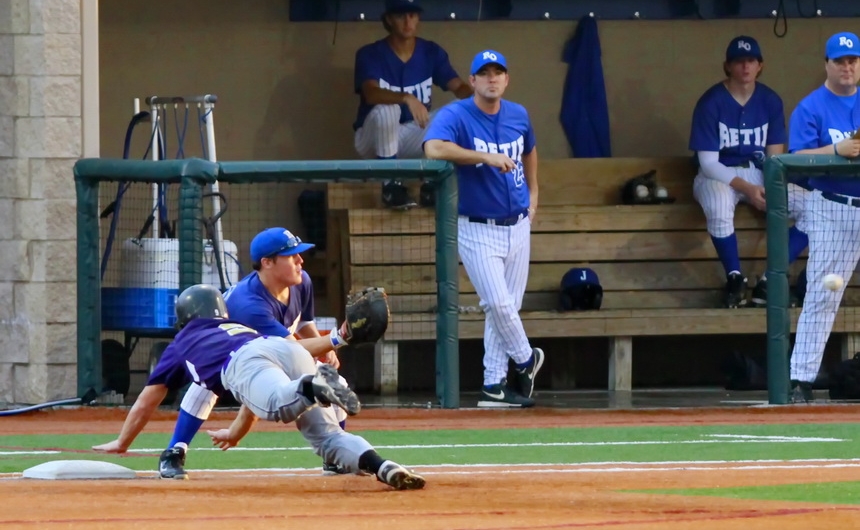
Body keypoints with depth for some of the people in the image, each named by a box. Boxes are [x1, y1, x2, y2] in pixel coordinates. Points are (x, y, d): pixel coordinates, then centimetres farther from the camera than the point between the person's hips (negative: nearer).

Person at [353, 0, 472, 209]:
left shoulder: (432, 52, -1)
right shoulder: (370, 54, -13)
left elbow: (458, 87, -12)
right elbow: (371, 94, -31)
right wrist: (407, 98, -50)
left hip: (413, 138, 3)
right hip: (374, 138, -3)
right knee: (386, 108, -36)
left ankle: (432, 183, -14)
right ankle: (390, 185, -25)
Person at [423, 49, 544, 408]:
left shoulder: (518, 116, 4)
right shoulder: (455, 116, -15)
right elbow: (433, 148, -36)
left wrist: (533, 195, 18)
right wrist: (487, 157, -38)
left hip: (517, 226, 6)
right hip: (477, 230, -5)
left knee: (507, 307, 7)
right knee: (498, 303, -10)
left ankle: (494, 385, 12)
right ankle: (526, 360, 15)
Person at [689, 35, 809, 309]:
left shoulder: (770, 101, 0)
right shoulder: (711, 102, -14)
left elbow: (775, 156, 3)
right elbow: (708, 163, -16)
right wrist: (746, 189, -27)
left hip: (759, 173, 5)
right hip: (718, 175, -5)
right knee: (719, 210, -40)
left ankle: (770, 281, -15)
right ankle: (734, 278, -17)